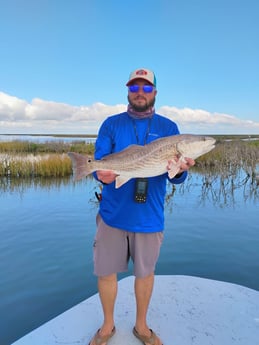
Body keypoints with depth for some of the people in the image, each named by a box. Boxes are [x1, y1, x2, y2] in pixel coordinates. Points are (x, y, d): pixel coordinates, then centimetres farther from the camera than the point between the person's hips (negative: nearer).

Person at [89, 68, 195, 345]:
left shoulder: (168, 127, 3)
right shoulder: (111, 124, 3)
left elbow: (174, 178, -3)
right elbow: (99, 163, -4)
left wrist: (180, 170, -26)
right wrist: (102, 174, -27)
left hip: (149, 216, 0)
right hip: (112, 213, 0)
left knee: (145, 272, 14)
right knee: (106, 271, 10)